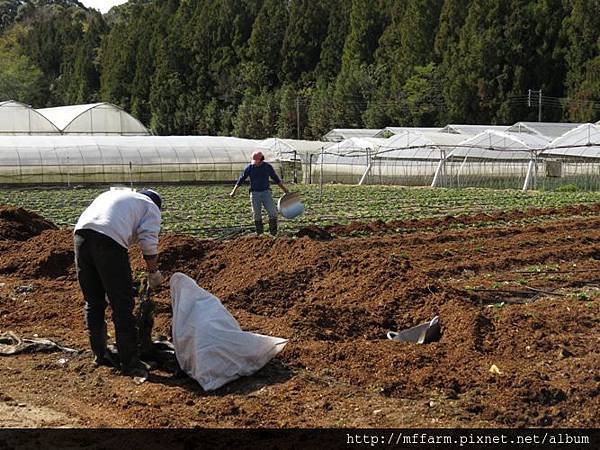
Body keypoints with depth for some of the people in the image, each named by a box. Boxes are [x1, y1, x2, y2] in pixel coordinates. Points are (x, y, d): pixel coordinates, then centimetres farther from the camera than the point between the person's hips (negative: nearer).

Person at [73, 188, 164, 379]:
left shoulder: (111, 194, 38)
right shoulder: (151, 208, 21)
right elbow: (148, 241, 3)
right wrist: (154, 272, 16)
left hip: (81, 233, 6)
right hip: (109, 240, -6)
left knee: (93, 302, 17)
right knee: (122, 305, 3)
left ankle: (100, 354, 26)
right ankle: (130, 362, 6)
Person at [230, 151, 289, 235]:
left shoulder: (268, 167, -1)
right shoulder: (249, 167, -4)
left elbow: (276, 179, 11)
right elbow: (241, 179, 1)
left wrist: (284, 189, 15)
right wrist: (234, 191, -2)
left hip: (266, 192, 0)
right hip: (255, 193, 0)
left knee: (273, 213, -9)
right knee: (257, 215, 3)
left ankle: (274, 233, 2)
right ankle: (259, 234, 13)